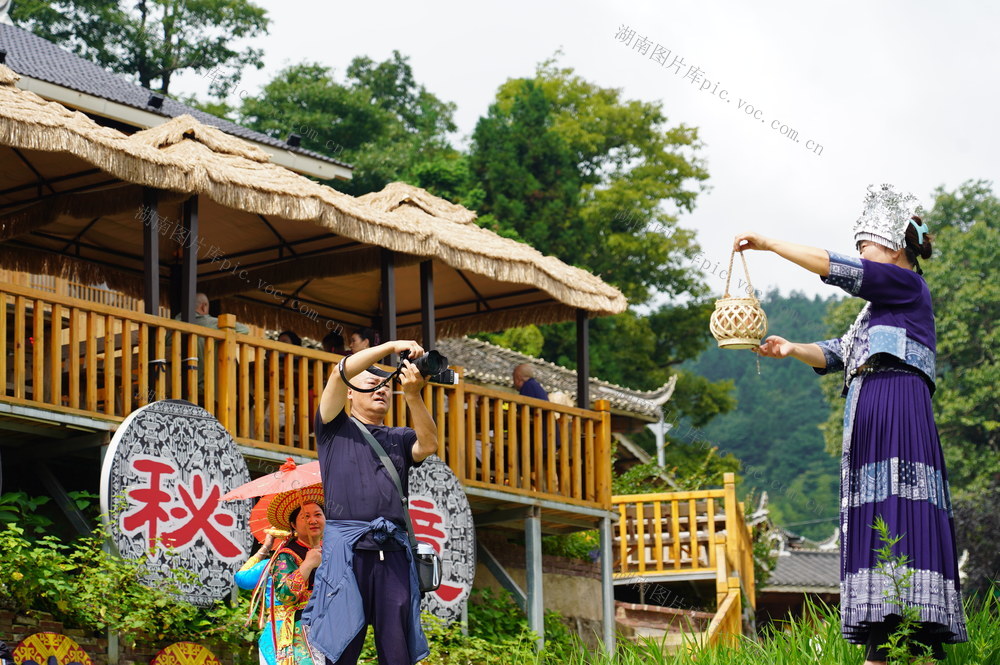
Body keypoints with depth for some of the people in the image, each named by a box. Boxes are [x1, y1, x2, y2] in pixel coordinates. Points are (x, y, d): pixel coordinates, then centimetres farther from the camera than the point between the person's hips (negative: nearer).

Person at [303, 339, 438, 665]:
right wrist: (392, 346, -4)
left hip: (393, 549, 3)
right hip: (347, 544, -3)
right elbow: (341, 372, 2)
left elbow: (428, 444, 1)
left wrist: (412, 395, -10)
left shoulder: (399, 438, 23)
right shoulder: (336, 427, 16)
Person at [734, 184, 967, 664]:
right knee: (873, 521, 1)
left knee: (899, 514, -17)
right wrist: (793, 350, 1)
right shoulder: (878, 308, 27)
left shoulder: (907, 284, 0)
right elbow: (837, 355, 19)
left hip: (898, 408, -9)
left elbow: (832, 268, -7)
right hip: (869, 417, 9)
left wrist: (767, 244, -2)